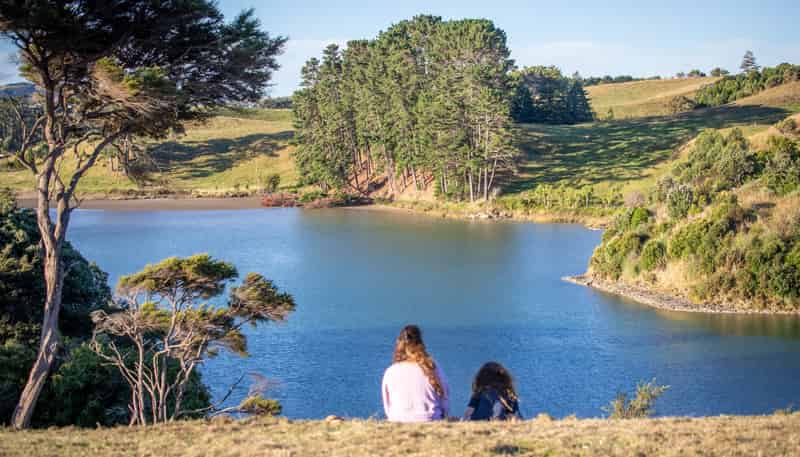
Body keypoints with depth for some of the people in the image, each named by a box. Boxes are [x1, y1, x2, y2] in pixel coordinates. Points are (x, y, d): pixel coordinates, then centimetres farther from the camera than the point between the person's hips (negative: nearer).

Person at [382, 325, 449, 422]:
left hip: (399, 423, 1)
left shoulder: (390, 372, 0)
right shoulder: (431, 368, -1)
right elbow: (444, 397, 8)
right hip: (430, 422, -1)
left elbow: (387, 407, 8)